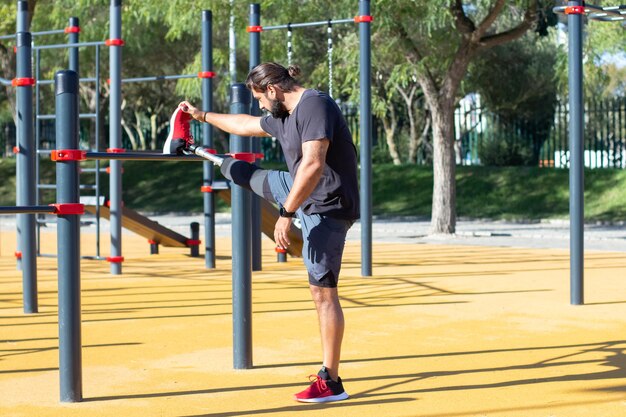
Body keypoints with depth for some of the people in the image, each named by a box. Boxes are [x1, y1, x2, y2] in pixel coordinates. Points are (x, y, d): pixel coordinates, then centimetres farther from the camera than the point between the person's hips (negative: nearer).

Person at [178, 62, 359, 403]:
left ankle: (331, 383, -7)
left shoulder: (314, 105, -22)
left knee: (322, 290, -9)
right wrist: (203, 116, 39)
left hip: (326, 208, -9)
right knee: (250, 177, 27)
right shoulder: (284, 116, 9)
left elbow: (313, 165, -32)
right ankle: (217, 164, 63)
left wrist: (286, 213, -30)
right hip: (302, 190, 9)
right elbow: (247, 125, 29)